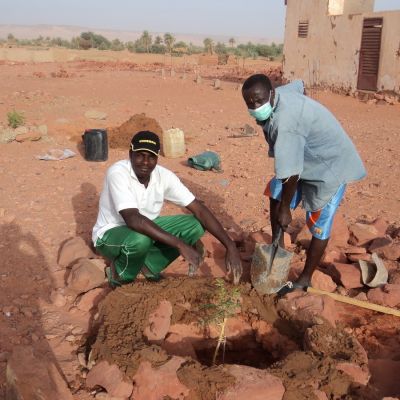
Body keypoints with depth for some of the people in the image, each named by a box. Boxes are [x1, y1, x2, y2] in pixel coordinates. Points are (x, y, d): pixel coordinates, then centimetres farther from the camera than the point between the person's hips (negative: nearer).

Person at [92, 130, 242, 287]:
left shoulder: (164, 176, -14)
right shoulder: (117, 173, -28)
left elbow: (200, 210, -14)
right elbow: (133, 219, -39)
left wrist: (230, 246, -23)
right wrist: (179, 244, -41)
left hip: (145, 228, 6)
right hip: (111, 234, -5)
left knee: (195, 226, -11)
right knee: (140, 240, -39)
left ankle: (149, 265, 1)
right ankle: (120, 275, -6)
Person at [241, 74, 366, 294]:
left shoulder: (285, 124, -38)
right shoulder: (280, 92, -11)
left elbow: (290, 174, -33)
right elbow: (299, 85, 15)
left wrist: (285, 209, -20)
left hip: (332, 164, -10)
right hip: (308, 158, 10)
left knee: (319, 225, -2)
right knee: (275, 192, 12)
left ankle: (305, 279, 10)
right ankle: (277, 244, 26)